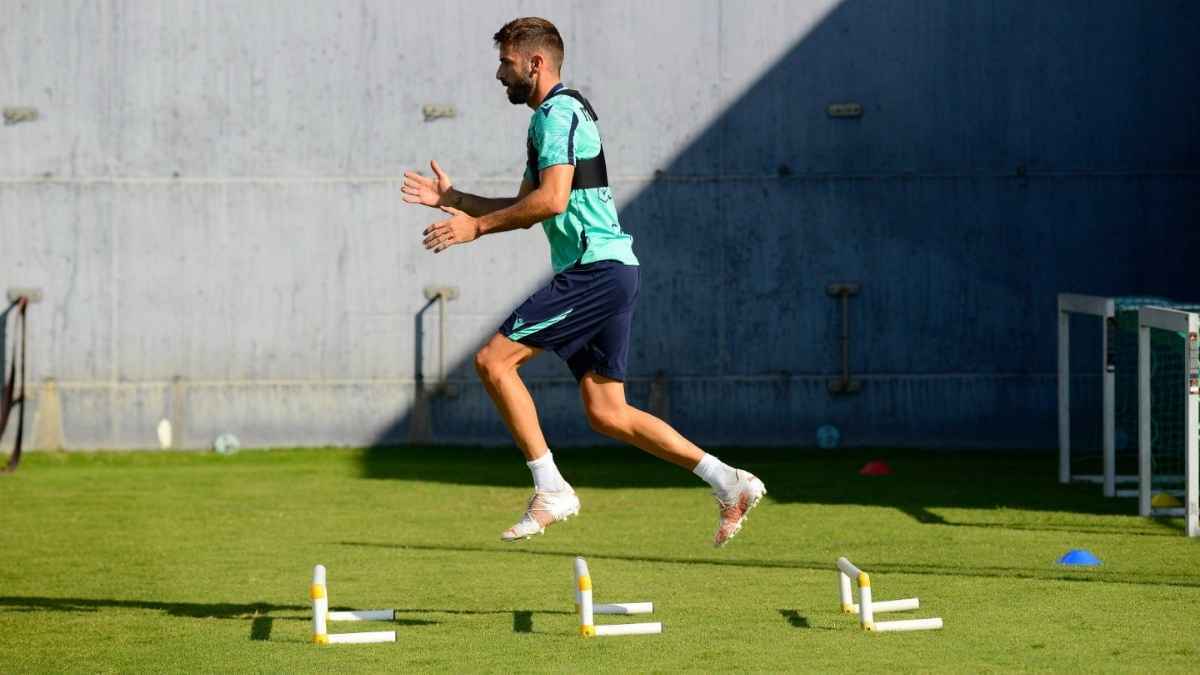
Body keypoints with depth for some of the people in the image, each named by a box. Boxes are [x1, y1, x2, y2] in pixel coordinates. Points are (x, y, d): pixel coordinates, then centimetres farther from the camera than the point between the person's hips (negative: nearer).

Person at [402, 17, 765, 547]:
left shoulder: (558, 113, -8)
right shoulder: (551, 118, 24)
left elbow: (551, 200, -21)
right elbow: (524, 209, 30)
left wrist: (476, 226, -15)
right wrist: (453, 199, 24)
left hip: (596, 270, -10)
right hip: (606, 271, 10)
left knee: (493, 360, -11)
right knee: (606, 413, 6)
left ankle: (550, 492, -9)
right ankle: (728, 483, 6)